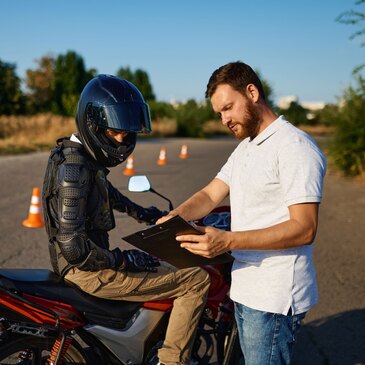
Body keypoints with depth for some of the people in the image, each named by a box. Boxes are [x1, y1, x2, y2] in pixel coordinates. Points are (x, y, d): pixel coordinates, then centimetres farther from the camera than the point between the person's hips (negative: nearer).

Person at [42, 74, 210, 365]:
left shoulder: (83, 156, 6)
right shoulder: (74, 167, -24)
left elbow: (106, 191, 29)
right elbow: (74, 247, -28)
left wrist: (141, 213, 27)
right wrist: (124, 261, -17)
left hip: (88, 261, 10)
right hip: (89, 272, -10)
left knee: (161, 263, 33)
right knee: (196, 280, -9)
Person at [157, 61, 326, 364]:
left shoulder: (295, 147, -16)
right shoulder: (246, 147, 16)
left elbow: (304, 228, -23)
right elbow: (210, 195, 11)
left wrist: (228, 240, -30)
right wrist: (175, 217, -9)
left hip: (275, 298, -9)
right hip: (245, 290, 9)